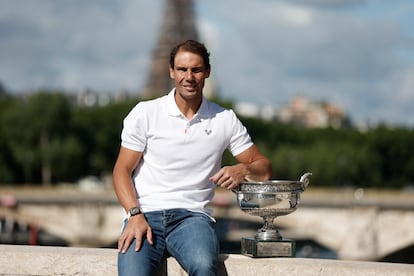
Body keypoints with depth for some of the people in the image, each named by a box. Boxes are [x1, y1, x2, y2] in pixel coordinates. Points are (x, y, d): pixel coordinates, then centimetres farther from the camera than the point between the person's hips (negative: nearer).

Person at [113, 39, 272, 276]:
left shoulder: (225, 120, 12)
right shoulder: (145, 113, 7)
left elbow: (264, 168, 16)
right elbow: (122, 170, 7)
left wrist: (243, 170, -9)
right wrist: (136, 215, -10)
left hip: (193, 216, 1)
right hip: (145, 214, 0)